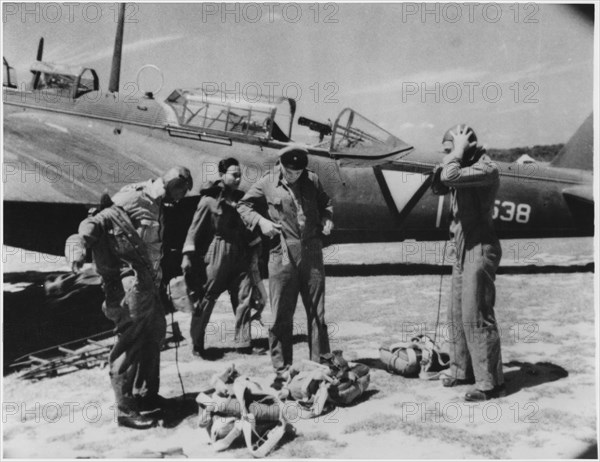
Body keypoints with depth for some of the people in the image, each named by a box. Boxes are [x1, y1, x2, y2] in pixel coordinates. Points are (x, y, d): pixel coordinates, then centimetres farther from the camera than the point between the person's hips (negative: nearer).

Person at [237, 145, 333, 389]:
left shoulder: (312, 180, 5)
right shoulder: (267, 183, 0)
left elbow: (325, 203, 21)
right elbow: (243, 205, 10)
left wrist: (327, 218, 1)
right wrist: (260, 220, -7)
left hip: (312, 254, 2)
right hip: (282, 255, -2)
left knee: (317, 313, 8)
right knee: (281, 316, 1)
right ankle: (282, 371, 13)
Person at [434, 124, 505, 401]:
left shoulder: (486, 169, -16)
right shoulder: (465, 169, 12)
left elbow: (450, 177, -30)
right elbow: (438, 185, 16)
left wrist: (459, 150, -16)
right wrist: (452, 155, 8)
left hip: (480, 250, -9)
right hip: (463, 251, 9)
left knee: (476, 316, -7)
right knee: (457, 314, 14)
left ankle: (490, 383, 2)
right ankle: (462, 370, 26)